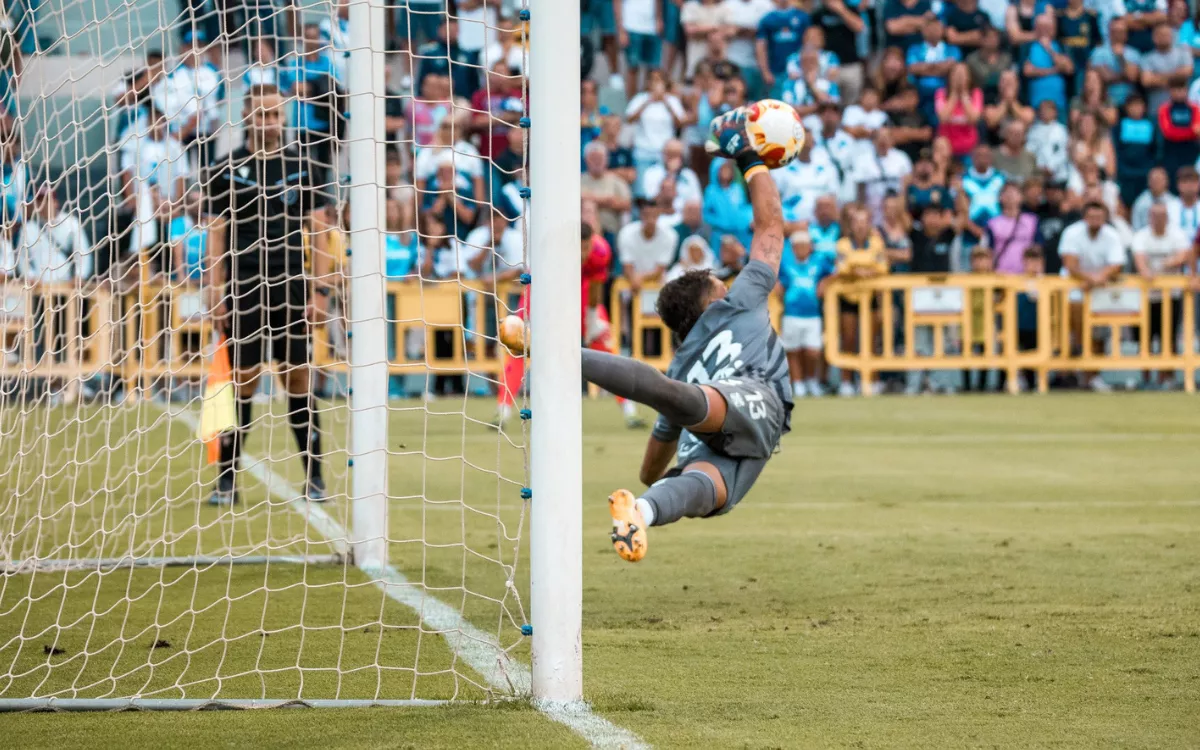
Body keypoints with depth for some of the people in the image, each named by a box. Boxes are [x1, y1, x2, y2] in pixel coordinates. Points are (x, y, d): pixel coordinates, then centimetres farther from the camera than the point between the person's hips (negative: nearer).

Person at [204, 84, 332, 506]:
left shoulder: (302, 168, 6)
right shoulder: (225, 171, 3)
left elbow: (318, 233, 7)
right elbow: (216, 236, 4)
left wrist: (321, 289, 0)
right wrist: (215, 294, -2)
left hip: (291, 289, 1)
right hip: (243, 291, -1)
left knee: (298, 381, 1)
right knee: (242, 383, -1)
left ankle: (314, 477, 8)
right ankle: (228, 480, 4)